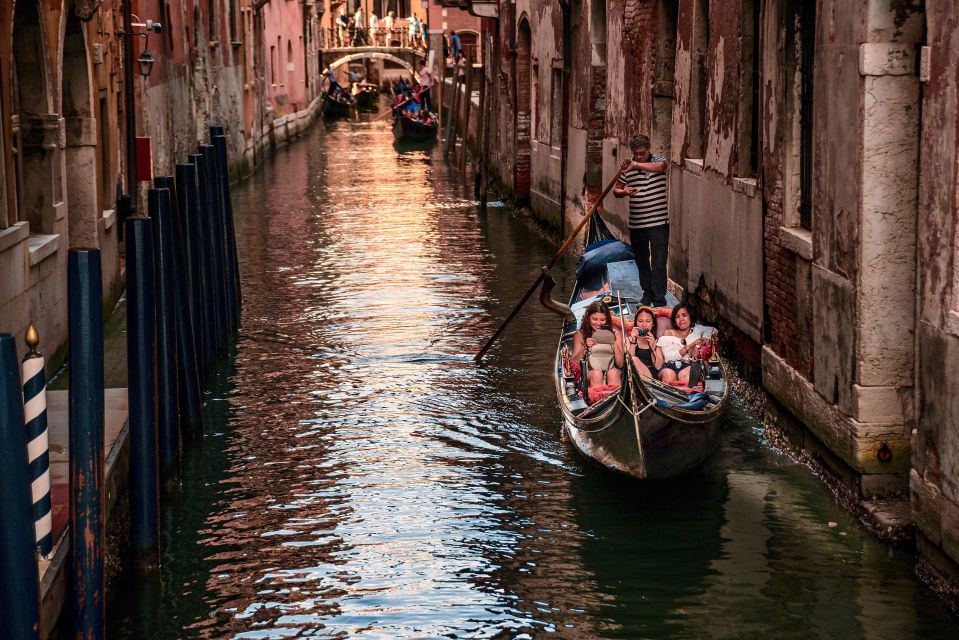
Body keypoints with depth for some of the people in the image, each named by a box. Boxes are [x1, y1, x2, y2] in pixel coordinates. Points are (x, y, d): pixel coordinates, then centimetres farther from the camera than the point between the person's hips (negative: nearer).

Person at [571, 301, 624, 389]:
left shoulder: (615, 333, 11)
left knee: (613, 373, -32)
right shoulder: (581, 335, 9)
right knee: (596, 374, -33)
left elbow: (620, 364, 7)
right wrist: (584, 348, -11)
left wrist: (615, 345, -7)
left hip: (611, 373, 1)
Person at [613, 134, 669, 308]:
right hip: (636, 224, 4)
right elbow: (616, 190, 11)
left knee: (659, 264, -7)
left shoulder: (658, 161, -4)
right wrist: (624, 192, -12)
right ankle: (647, 295, 31)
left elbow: (660, 167, -29)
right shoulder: (628, 168, 5)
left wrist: (636, 164, -37)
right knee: (642, 262, 16)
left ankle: (659, 301, -4)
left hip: (658, 223, -4)